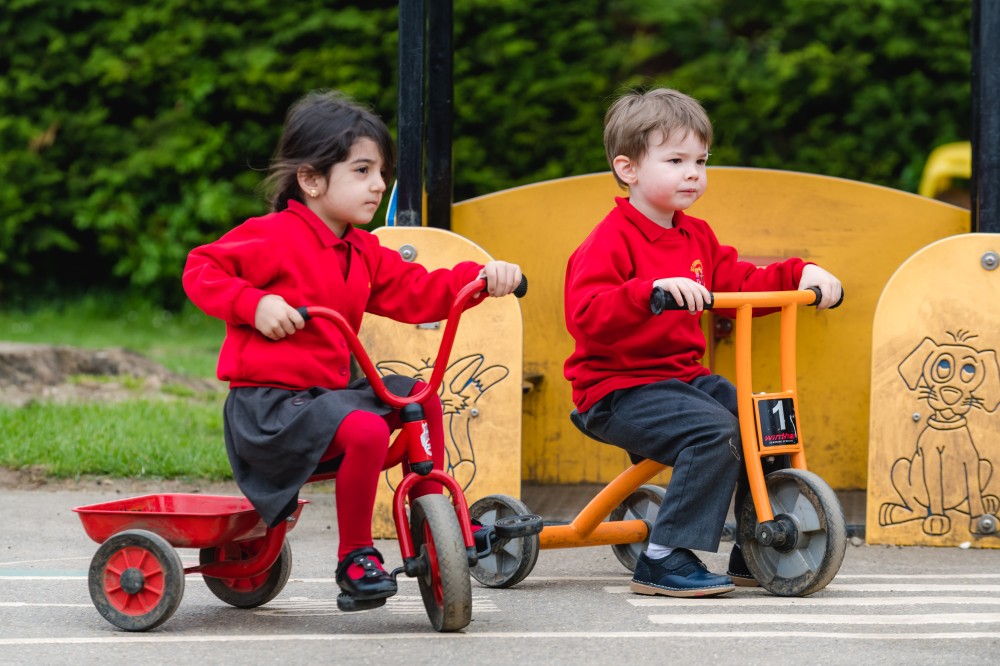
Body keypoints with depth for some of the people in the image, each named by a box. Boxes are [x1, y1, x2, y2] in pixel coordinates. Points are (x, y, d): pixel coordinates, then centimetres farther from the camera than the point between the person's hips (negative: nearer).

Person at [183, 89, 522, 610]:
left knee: (420, 396, 11)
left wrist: (481, 277, -2)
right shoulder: (273, 237, -11)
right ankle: (355, 556, -17)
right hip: (266, 402, -9)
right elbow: (201, 270, -8)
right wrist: (254, 303, -22)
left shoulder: (363, 254, 14)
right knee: (365, 429, -31)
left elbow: (417, 294, 12)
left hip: (330, 388, 9)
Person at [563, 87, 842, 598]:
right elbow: (586, 316, -28)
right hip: (619, 390, -9)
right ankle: (665, 559, -24)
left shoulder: (696, 237, 15)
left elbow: (740, 283, 21)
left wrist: (799, 275, 5)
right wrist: (654, 289, -41)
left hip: (685, 378, 9)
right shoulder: (611, 241, -14)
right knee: (714, 431, -30)